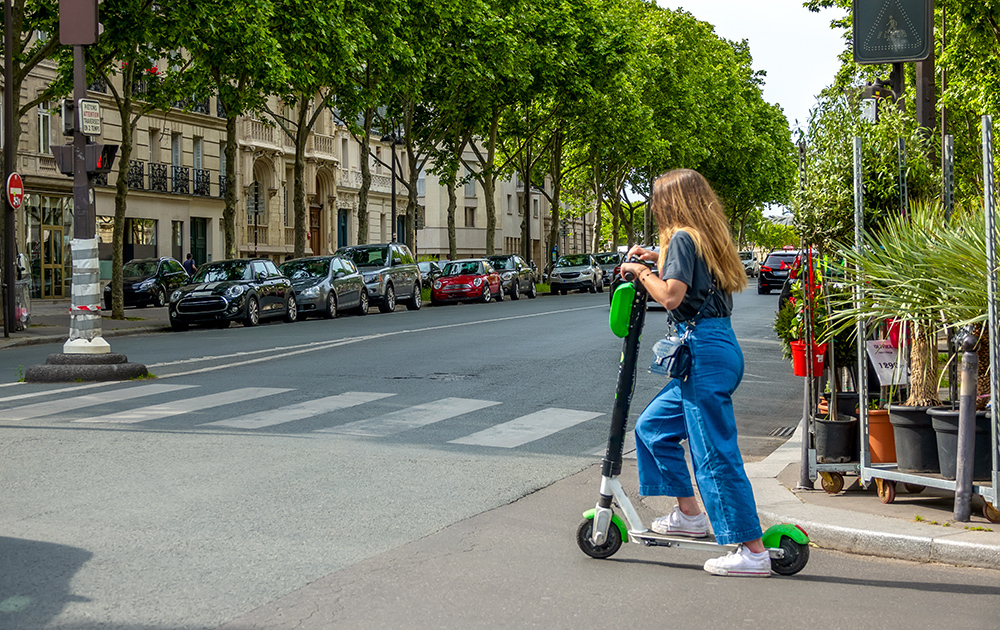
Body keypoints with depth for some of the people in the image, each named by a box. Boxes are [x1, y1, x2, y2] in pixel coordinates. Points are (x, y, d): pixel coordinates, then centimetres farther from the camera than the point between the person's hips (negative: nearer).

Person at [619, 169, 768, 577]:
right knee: (653, 427, 20)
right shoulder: (709, 239, 17)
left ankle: (753, 551, -5)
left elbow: (671, 296, -20)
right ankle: (689, 514, 25)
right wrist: (657, 261, 27)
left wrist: (641, 272, -5)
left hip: (705, 353, -10)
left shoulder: (683, 238, -10)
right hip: (719, 348, 10)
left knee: (715, 453, -7)